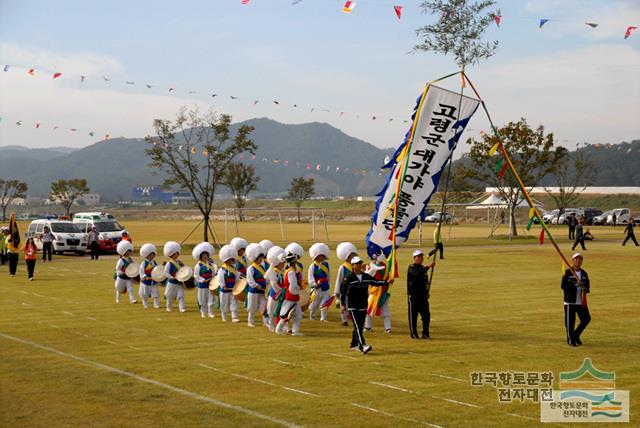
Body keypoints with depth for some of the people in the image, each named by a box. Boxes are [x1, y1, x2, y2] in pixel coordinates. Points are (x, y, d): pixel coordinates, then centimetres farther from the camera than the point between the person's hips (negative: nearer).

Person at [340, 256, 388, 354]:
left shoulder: (366, 276, 7)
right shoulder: (349, 278, -7)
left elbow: (376, 282, 14)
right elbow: (343, 291, -5)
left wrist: (386, 282, -2)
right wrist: (343, 304, -6)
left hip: (363, 306, 6)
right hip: (352, 306, -5)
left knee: (360, 326, 11)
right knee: (357, 326, -14)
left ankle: (354, 345, 26)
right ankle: (362, 346, -24)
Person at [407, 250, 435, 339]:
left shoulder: (423, 268, 15)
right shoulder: (411, 268, -8)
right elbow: (417, 273, -30)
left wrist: (427, 292, 13)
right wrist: (428, 267, -40)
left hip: (423, 296, 6)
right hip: (413, 296, -6)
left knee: (426, 315, 2)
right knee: (413, 315, 0)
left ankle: (425, 333, 10)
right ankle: (414, 334, 8)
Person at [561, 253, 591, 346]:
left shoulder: (584, 273, 12)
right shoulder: (568, 272, -4)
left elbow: (587, 286, 14)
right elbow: (563, 286, -13)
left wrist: (585, 289, -10)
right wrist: (575, 285, -23)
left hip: (581, 301, 5)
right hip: (570, 302, -5)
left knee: (586, 318, 2)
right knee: (570, 321, -2)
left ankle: (576, 335, 22)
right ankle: (570, 340, 12)